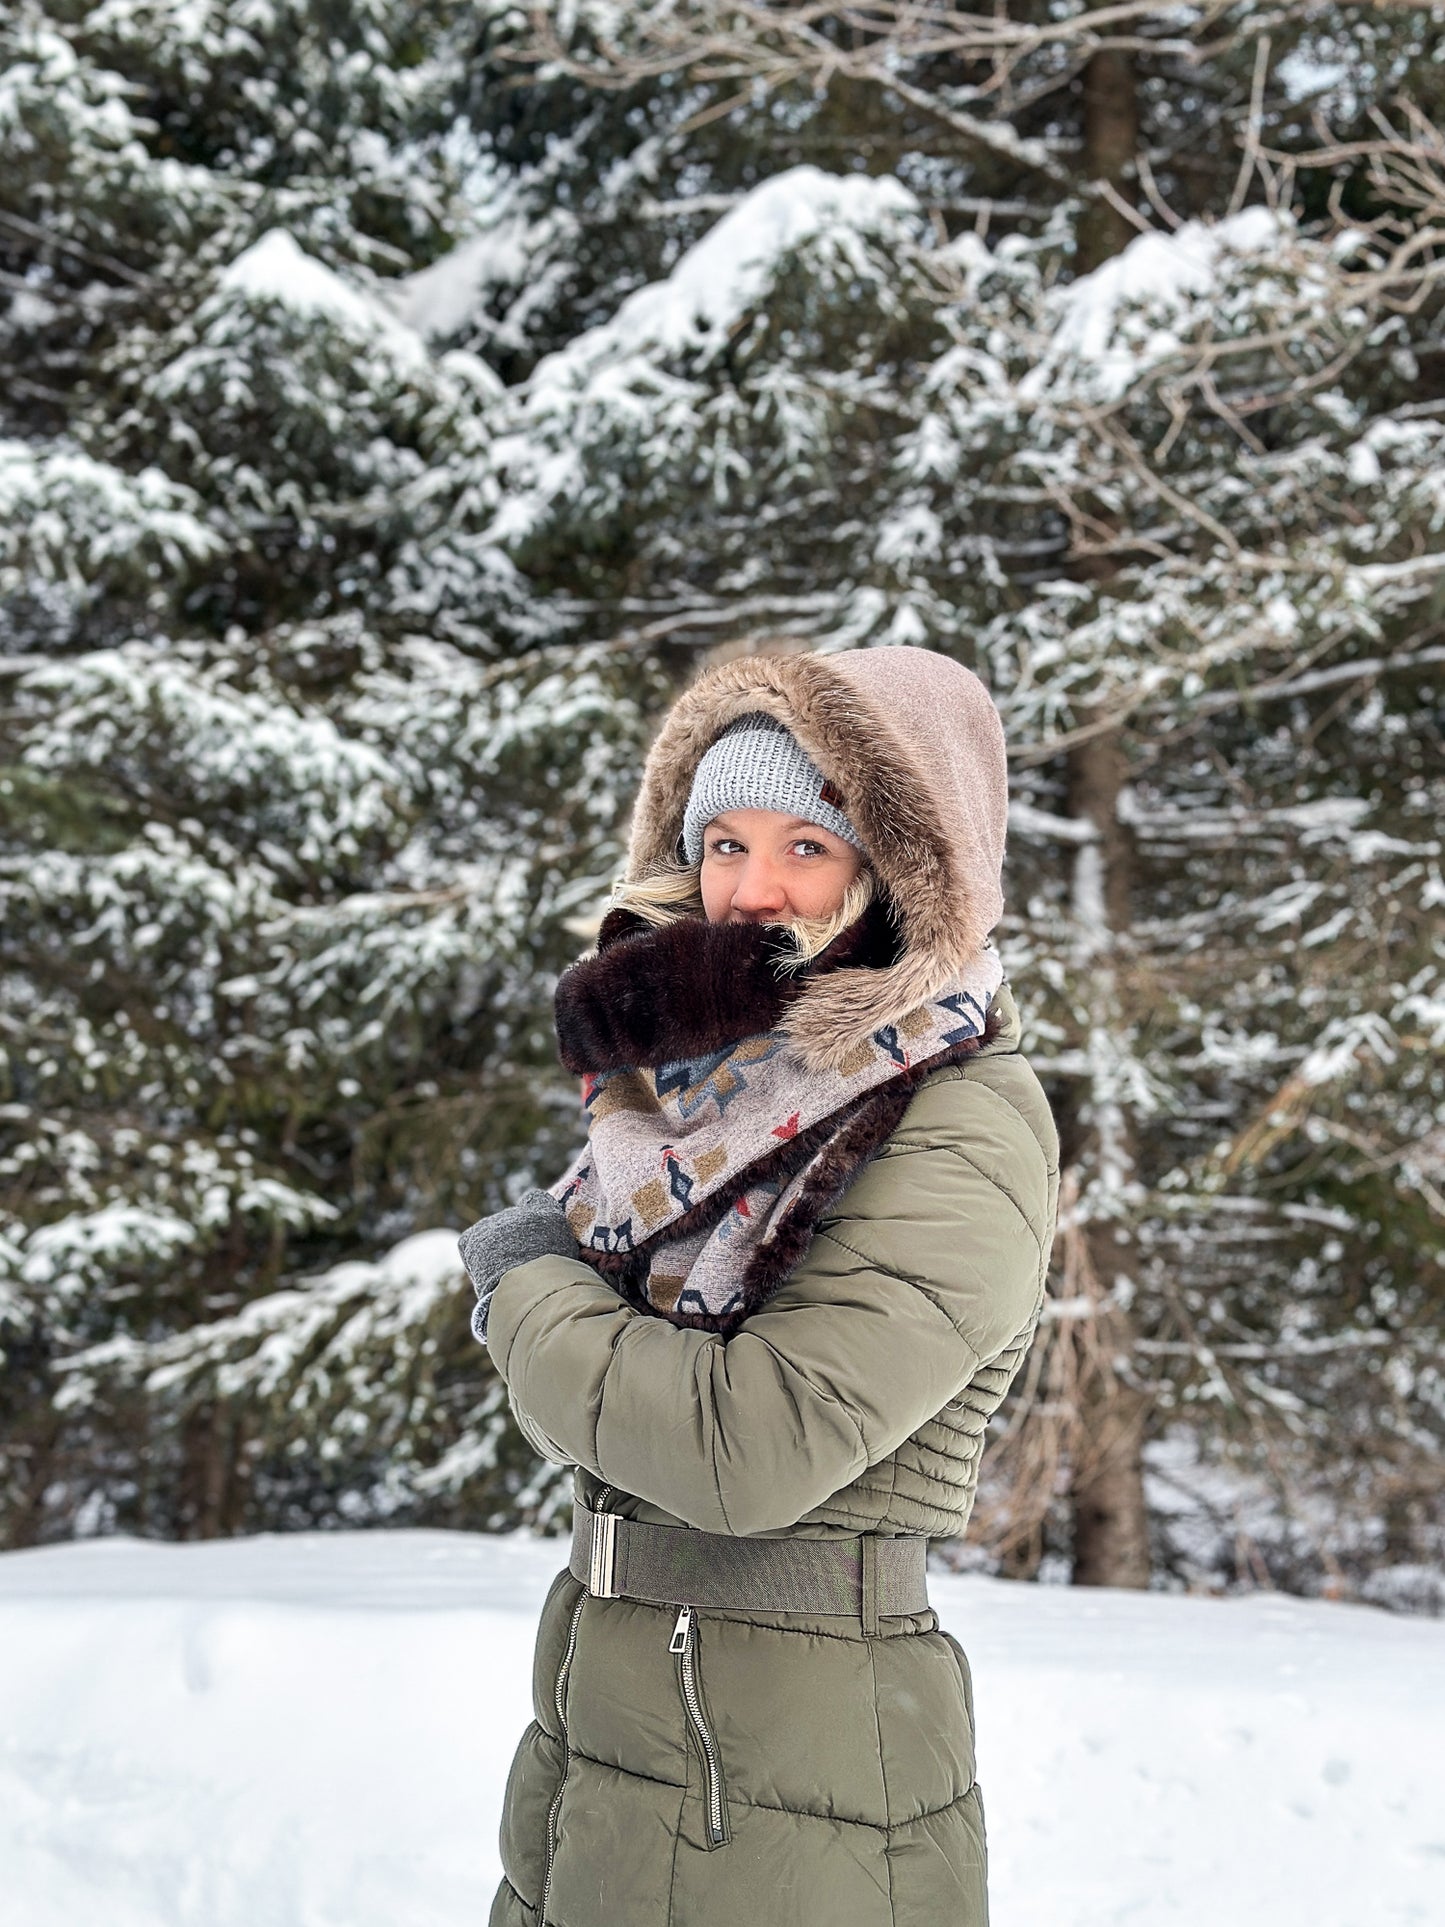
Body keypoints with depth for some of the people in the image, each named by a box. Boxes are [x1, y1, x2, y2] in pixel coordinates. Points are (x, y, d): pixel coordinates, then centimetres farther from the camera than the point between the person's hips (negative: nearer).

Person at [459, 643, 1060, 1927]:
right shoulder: (720, 1092, 7)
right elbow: (577, 1416, 9)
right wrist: (545, 1283, -12)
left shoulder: (963, 1132, -17)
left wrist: (530, 1287, -10)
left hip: (787, 1782, -7)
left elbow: (752, 1450, -25)